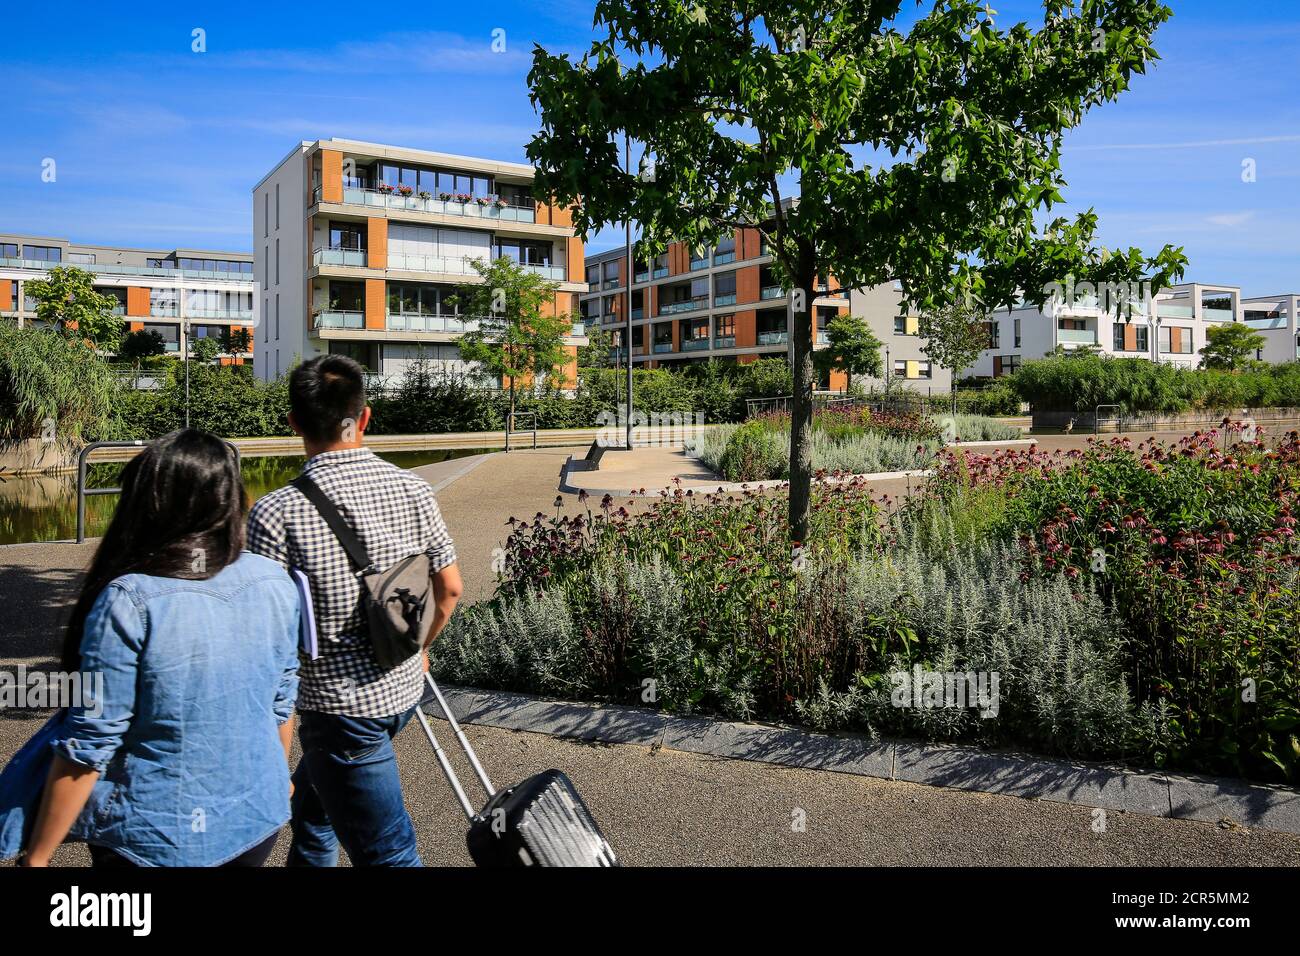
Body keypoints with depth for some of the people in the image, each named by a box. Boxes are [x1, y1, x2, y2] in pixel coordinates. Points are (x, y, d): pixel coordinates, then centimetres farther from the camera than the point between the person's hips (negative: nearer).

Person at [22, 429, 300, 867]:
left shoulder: (129, 603, -22)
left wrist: (36, 856, -5)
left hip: (155, 842, -3)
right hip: (257, 819, 4)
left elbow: (88, 746, -17)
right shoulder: (275, 583, -9)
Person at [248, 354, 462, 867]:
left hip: (339, 704, -6)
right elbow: (449, 587, 4)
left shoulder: (277, 513, -20)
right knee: (310, 793, 31)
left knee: (387, 850, 5)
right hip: (405, 689, 6)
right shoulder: (413, 489, -5)